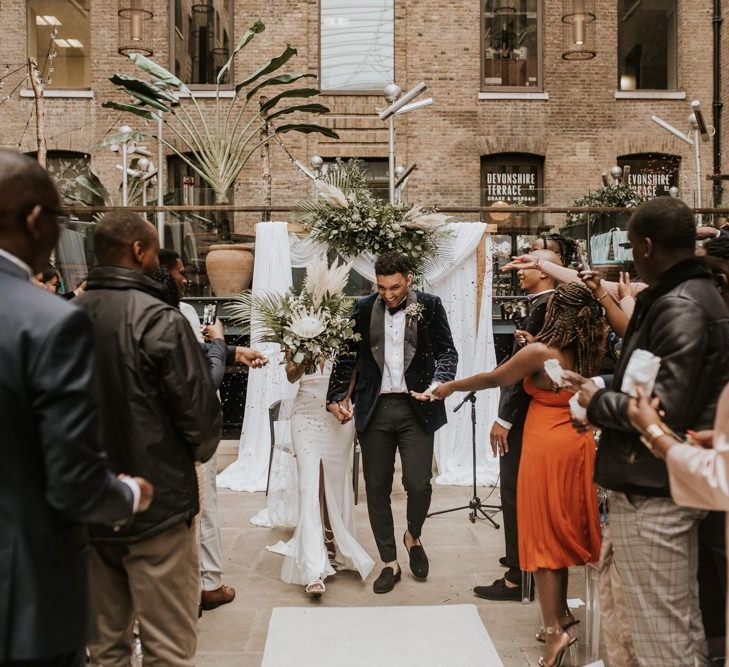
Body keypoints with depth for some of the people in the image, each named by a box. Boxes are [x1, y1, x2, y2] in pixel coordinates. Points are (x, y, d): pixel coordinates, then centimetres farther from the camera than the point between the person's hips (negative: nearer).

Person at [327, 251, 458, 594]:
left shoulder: (429, 306, 1)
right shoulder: (364, 309, 6)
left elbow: (447, 351, 2)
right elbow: (348, 356, 9)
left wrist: (440, 382, -17)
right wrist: (336, 397, -1)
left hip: (416, 408, -2)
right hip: (374, 409, 2)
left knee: (418, 483, -8)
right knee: (377, 488, 6)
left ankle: (413, 537, 25)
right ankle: (389, 563, 22)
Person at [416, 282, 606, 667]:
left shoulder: (539, 352, -16)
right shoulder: (590, 352, 1)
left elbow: (493, 379, -7)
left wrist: (449, 387, 8)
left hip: (547, 447, -7)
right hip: (578, 444, 7)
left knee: (542, 534, 0)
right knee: (562, 529, 17)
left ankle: (555, 629, -2)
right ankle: (560, 611, 27)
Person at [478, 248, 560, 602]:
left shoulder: (542, 307, -18)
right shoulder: (546, 306, 13)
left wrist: (504, 418, -21)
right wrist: (523, 341, -5)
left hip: (523, 414, -10)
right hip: (530, 411, 10)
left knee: (514, 492, -4)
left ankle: (517, 578, 3)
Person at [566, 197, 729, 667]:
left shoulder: (678, 307, -18)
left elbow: (664, 411, -25)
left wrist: (597, 402, -10)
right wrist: (602, 389, 8)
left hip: (651, 493, -10)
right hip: (671, 485, 10)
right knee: (683, 626, 19)